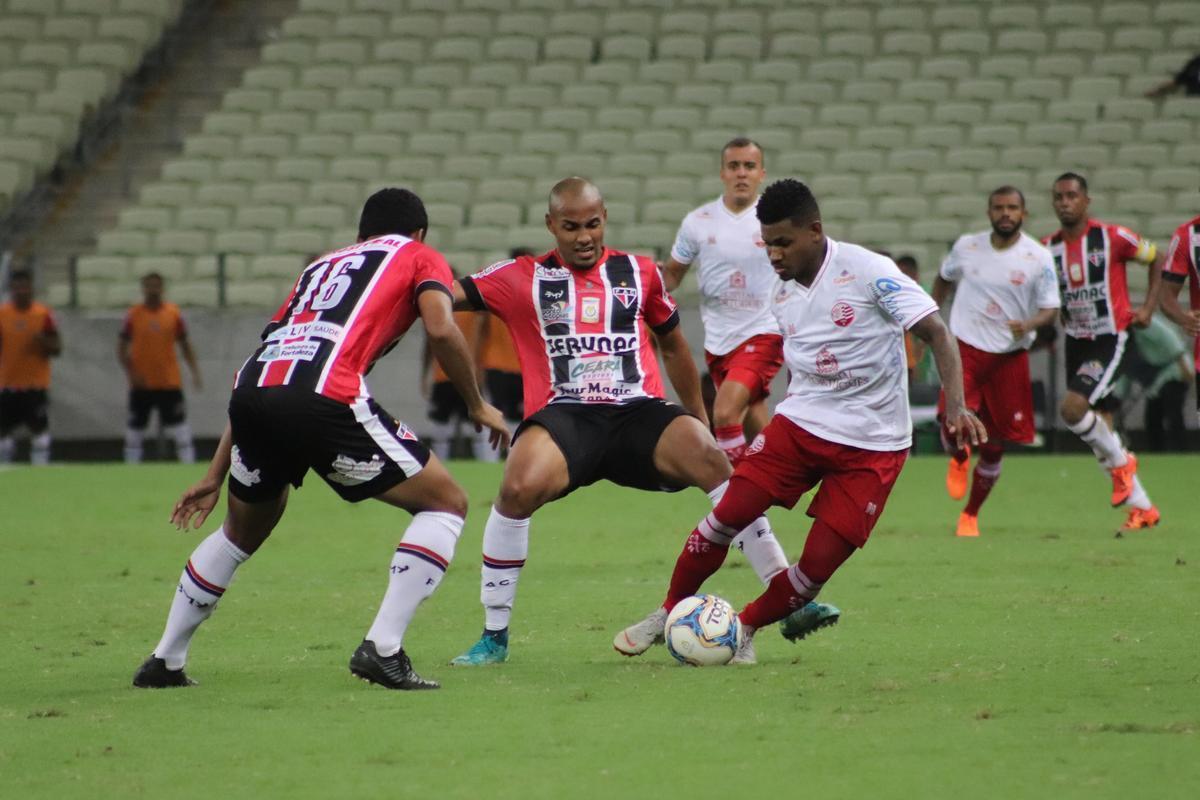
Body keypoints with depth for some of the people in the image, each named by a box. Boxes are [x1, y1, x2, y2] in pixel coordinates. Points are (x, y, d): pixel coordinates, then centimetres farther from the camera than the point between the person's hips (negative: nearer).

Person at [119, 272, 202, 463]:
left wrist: (194, 371, 1)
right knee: (135, 426, 6)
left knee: (179, 424, -3)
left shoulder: (173, 313, 3)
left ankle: (188, 462, -1)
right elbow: (122, 348, 2)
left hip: (170, 382, 0)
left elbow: (185, 345, 9)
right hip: (142, 383, 0)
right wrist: (131, 372, -10)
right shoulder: (133, 315, 0)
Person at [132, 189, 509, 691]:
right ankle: (383, 649, -3)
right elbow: (441, 329, -1)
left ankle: (165, 662, 35)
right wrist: (478, 405, 14)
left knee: (243, 529, 32)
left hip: (252, 393, 6)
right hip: (325, 399, -6)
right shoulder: (421, 258, 22)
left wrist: (216, 474, 35)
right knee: (446, 504, 9)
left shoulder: (322, 265, 36)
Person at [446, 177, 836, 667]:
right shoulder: (521, 278, 11)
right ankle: (494, 636, -14)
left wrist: (698, 417, 31)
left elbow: (672, 344, 29)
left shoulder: (639, 273, 18)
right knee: (519, 488, -32)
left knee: (712, 460, -25)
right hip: (563, 415, -2)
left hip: (639, 411, 2)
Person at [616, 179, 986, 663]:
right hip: (799, 423, 5)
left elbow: (936, 334, -16)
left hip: (871, 445, -5)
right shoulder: (783, 297, 6)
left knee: (819, 565, -9)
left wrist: (956, 406, -29)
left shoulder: (867, 272, -14)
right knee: (729, 514, -11)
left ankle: (745, 631, 15)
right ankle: (670, 612, 8)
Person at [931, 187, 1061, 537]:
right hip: (965, 349, 0)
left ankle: (970, 515, 25)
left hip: (1010, 356, 0)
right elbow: (943, 279, 22)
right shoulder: (966, 246, 2)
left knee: (994, 446, 5)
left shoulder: (1038, 258, -5)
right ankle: (958, 459, 13)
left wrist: (1028, 324, -24)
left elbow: (1050, 309, -4)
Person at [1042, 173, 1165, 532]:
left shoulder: (1112, 237, -9)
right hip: (1075, 342, 6)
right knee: (1097, 425, 7)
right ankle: (1142, 508, 19)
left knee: (1072, 408, -24)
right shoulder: (1047, 249, 4)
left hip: (1111, 340, -6)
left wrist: (1148, 307, -4)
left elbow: (1157, 259, 3)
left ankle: (1120, 461, 2)